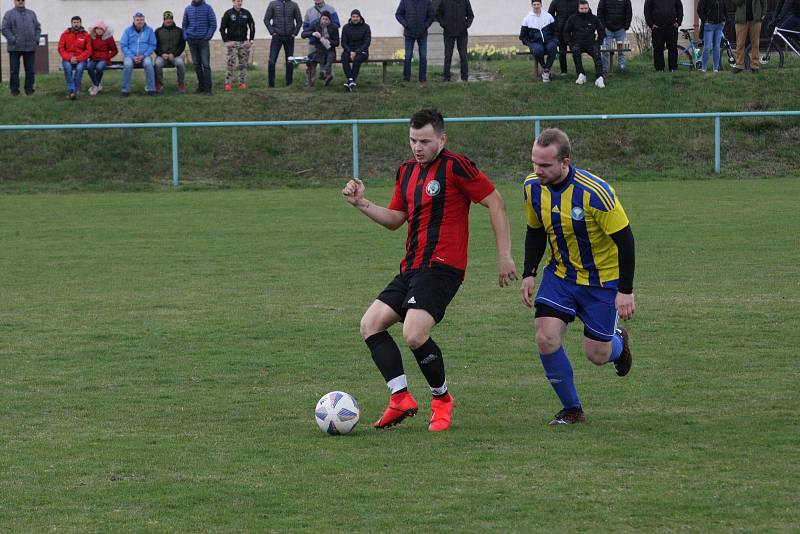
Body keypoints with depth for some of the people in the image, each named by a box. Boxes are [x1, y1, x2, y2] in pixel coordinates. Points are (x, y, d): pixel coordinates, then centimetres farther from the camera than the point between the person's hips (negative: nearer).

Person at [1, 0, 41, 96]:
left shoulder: (31, 14, 16)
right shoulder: (9, 14, 3)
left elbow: (38, 28, 18)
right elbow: (5, 29, -5)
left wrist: (36, 40, 2)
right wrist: (13, 40, -15)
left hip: (30, 48, 3)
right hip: (15, 48, -3)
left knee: (30, 70, 4)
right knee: (14, 70, -1)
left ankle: (29, 89, 12)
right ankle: (14, 90, 4)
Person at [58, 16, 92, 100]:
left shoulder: (85, 35, 2)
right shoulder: (65, 34, 4)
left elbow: (88, 50, -1)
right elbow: (61, 48, 2)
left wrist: (78, 58, -14)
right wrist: (69, 58, -13)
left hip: (80, 59, -1)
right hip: (68, 59, 1)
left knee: (79, 68, -34)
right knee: (67, 67, -33)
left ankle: (75, 89, -30)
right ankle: (71, 90, -36)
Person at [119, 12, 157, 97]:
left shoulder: (149, 30, 5)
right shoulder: (128, 30, 5)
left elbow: (152, 45, 4)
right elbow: (123, 45, 2)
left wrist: (143, 56, -10)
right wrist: (132, 57, -11)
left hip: (145, 56, 0)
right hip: (130, 55, 0)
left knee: (148, 63, -33)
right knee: (127, 64, -33)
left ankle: (151, 89, -26)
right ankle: (125, 89, -24)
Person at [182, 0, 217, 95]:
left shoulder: (207, 8, -2)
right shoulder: (188, 9, 8)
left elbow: (213, 24, -2)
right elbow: (185, 25, 14)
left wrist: (208, 37, -10)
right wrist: (186, 37, 1)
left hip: (203, 41, -3)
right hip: (191, 41, 3)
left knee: (206, 64, -9)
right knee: (196, 64, 7)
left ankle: (207, 89, -10)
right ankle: (201, 85, 15)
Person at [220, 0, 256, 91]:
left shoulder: (246, 13, 6)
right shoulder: (228, 13, -1)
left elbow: (252, 27, 12)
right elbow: (222, 28, 0)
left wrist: (250, 40, 4)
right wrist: (226, 41, -7)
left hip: (243, 42, 3)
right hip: (232, 42, -3)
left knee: (243, 64, 2)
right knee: (231, 63, -10)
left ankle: (243, 83, 8)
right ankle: (228, 83, -10)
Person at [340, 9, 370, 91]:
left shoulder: (365, 27, 1)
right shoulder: (346, 27, 6)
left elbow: (367, 43, -5)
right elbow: (343, 43, 3)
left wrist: (356, 52, -16)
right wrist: (350, 52, -15)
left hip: (361, 51, -2)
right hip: (349, 50, 2)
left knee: (357, 59, -35)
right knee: (344, 58, -32)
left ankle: (350, 82, -40)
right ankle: (351, 80, -44)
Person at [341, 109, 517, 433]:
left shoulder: (455, 166, -9)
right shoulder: (407, 172, 16)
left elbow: (495, 204, -8)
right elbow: (394, 219, 26)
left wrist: (504, 256, -10)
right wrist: (361, 203, 12)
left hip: (442, 266, -9)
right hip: (411, 268, 9)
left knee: (414, 335, -22)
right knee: (370, 324, 0)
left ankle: (442, 399, 1)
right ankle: (401, 399, -1)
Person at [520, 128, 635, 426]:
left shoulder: (595, 193, -28)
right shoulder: (532, 187, -11)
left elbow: (624, 239, -20)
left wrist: (626, 290, -19)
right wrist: (529, 274, 0)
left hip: (602, 279, -4)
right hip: (559, 274, 4)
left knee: (597, 355, 3)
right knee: (546, 339, -16)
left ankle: (618, 342, 42)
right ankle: (572, 410, 2)